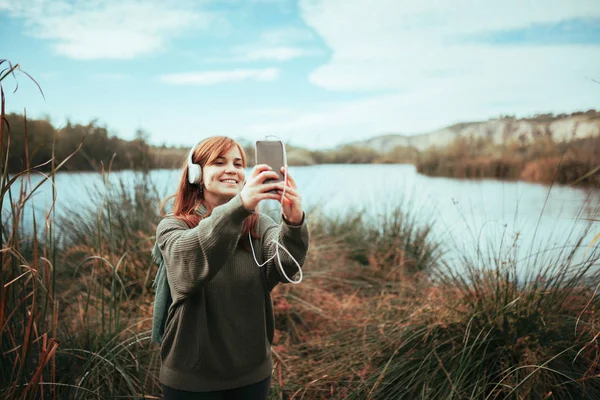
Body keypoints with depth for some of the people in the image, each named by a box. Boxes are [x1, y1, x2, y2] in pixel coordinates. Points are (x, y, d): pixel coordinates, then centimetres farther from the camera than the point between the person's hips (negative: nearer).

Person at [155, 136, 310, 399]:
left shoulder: (259, 225, -2)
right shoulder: (172, 227, -9)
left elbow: (285, 264, -22)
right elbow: (189, 259, -32)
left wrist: (294, 222, -43)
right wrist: (239, 206, -46)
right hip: (191, 377, -2)